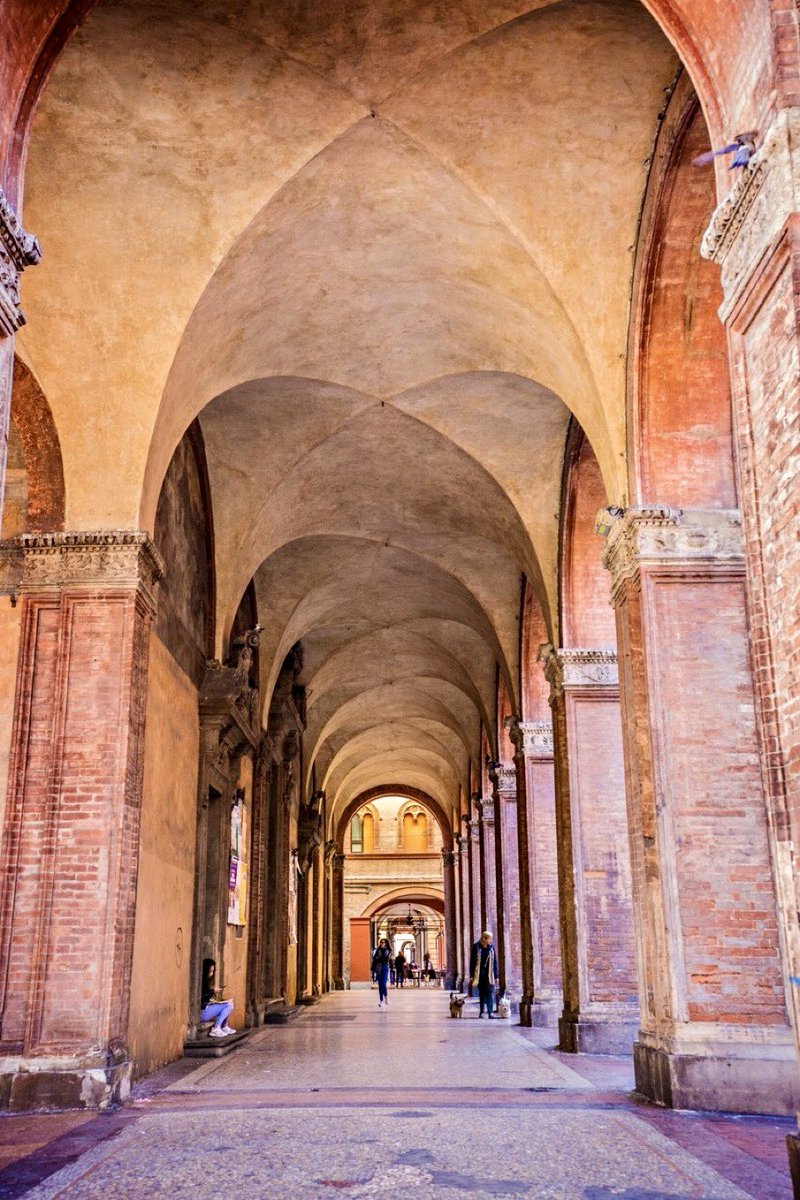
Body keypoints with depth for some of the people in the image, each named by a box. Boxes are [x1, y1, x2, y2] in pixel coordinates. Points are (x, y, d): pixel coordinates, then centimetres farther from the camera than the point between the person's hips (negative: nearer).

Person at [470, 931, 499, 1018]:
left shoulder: (491, 948, 2)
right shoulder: (476, 947, -4)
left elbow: (495, 962, 6)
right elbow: (472, 961, -2)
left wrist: (496, 976, 4)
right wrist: (472, 975, -5)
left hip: (489, 974, 1)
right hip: (479, 974, -1)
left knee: (490, 992, -8)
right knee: (481, 992, 8)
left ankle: (490, 1012, -11)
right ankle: (481, 1011, 17)